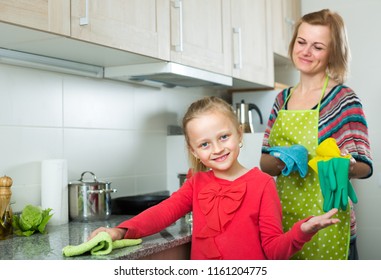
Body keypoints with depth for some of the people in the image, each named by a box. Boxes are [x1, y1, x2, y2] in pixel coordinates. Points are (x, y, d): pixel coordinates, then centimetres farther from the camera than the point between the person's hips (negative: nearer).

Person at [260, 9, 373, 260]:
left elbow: (364, 166, -11)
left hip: (325, 222, -5)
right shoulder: (282, 99, 7)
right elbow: (265, 162, 8)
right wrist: (279, 162, -15)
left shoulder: (343, 98, -9)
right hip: (284, 218, 5)